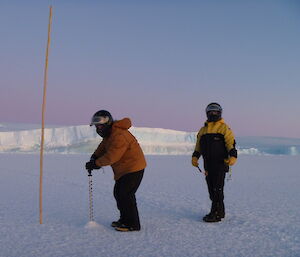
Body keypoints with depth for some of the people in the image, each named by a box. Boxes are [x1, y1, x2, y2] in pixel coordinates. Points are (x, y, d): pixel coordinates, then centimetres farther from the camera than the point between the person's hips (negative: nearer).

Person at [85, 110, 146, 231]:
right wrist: (95, 156, 1)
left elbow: (111, 156, -28)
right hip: (123, 169, 11)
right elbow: (103, 146, 18)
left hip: (133, 168, -11)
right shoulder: (109, 133, 7)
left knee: (126, 194, -12)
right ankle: (124, 219, 26)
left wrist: (95, 163, -19)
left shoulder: (119, 136, -27)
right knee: (118, 193, 13)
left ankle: (133, 224, -3)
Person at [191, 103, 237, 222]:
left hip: (220, 164, -6)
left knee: (217, 189, -9)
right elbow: (198, 146, 21)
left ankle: (216, 214, -5)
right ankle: (219, 211, 19)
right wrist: (195, 156, 5)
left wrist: (233, 156, -25)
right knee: (211, 189, 8)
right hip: (208, 165, 6)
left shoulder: (224, 128, 1)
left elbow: (231, 144, -9)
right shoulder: (203, 130, 19)